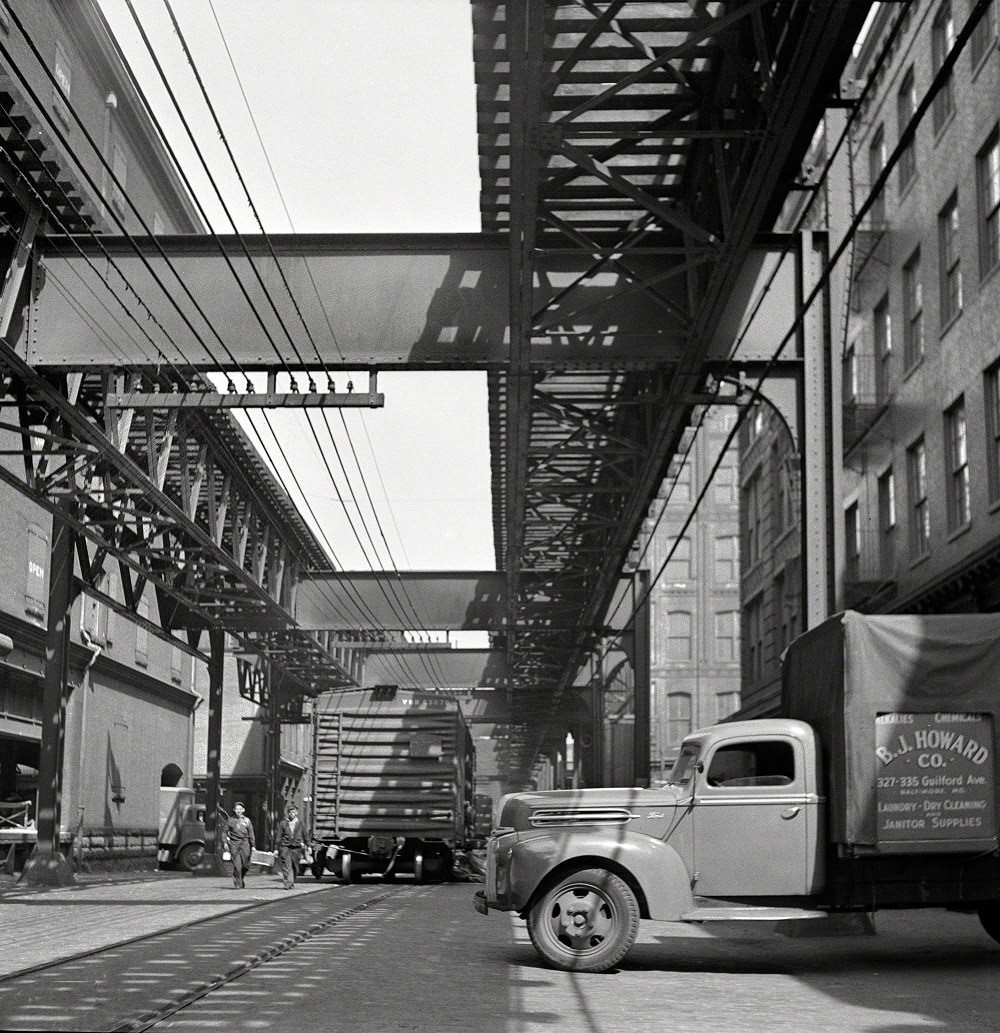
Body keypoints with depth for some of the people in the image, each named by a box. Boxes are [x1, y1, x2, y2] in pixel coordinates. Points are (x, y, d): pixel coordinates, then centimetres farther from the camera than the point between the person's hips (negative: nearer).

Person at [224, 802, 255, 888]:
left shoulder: (247, 820, 10)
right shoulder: (230, 820, 9)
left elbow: (251, 834, 11)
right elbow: (226, 832, 10)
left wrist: (253, 845, 7)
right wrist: (225, 842, -1)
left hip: (244, 843, 1)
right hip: (234, 843, -1)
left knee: (246, 864, -1)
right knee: (237, 865, -8)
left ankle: (241, 879, 24)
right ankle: (238, 884, -4)